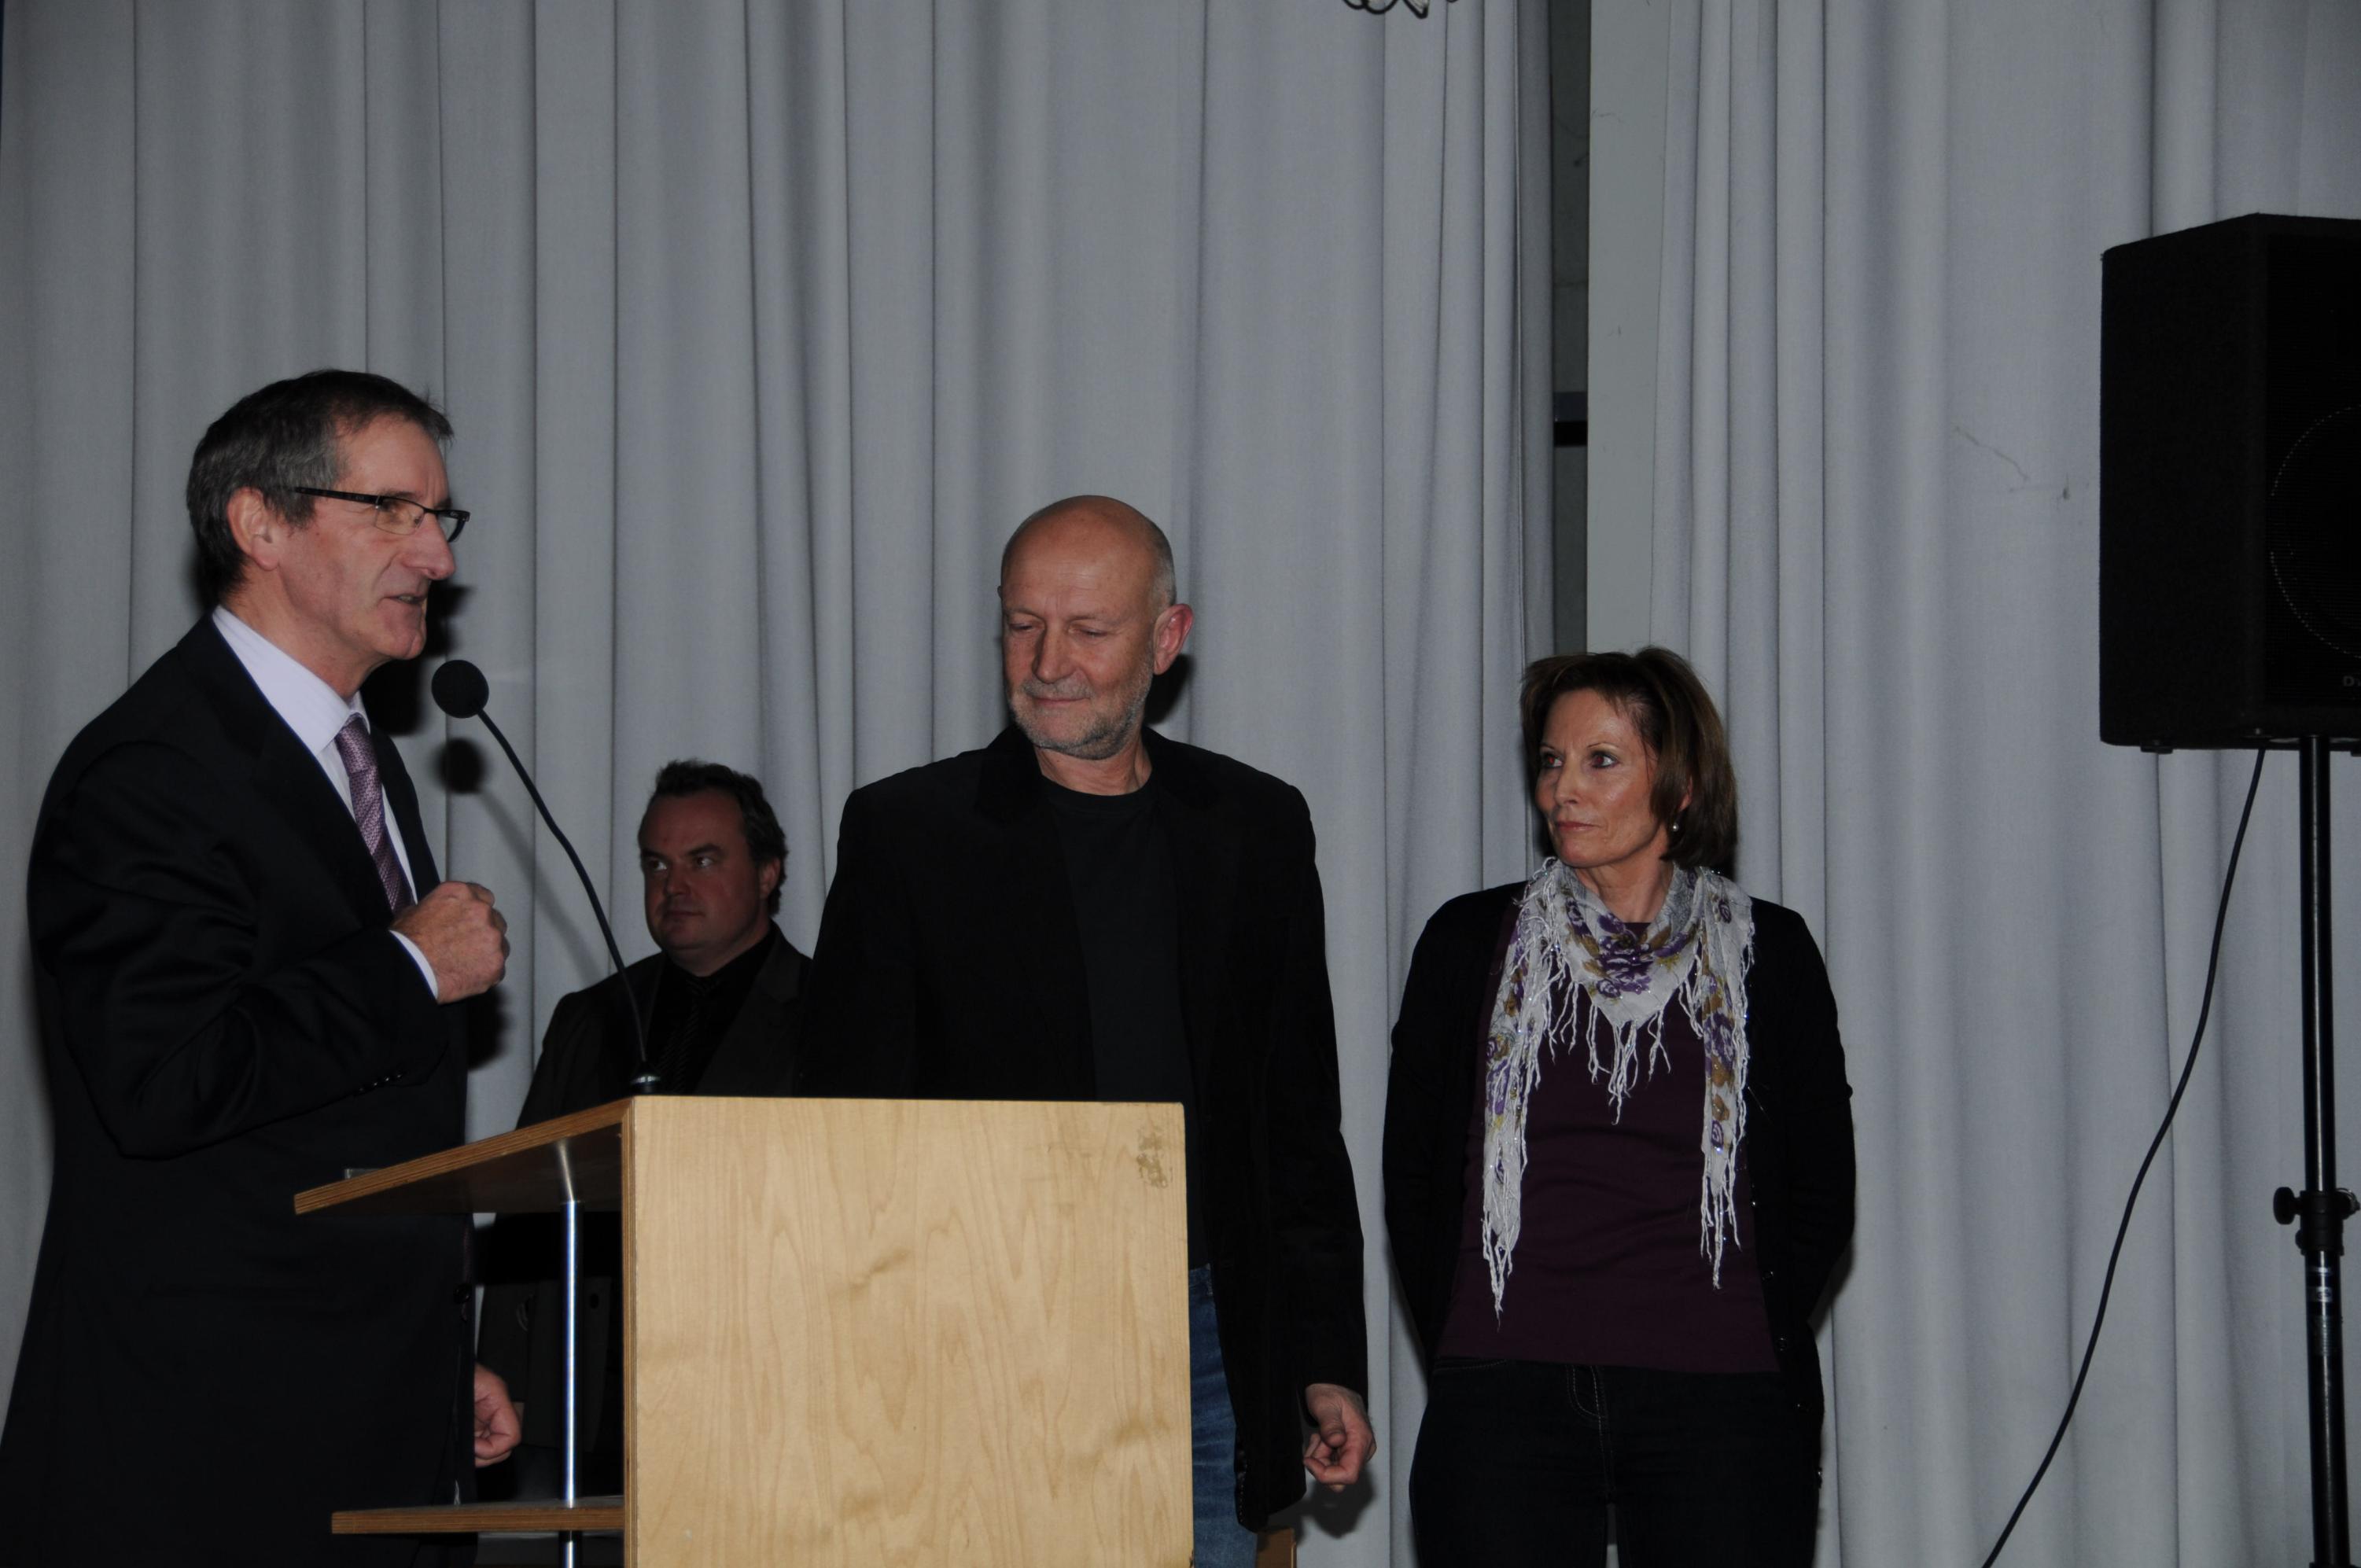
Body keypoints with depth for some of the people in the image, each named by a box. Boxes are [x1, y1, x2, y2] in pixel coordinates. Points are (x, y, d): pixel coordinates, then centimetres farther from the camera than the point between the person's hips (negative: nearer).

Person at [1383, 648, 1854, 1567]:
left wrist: (1742, 1341, 4)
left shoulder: (1767, 954, 7)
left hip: (1714, 1401, 0)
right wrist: (1464, 1359, 6)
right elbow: (1414, 1180, 11)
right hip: (1506, 1399, 1)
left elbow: (1822, 1197, 11)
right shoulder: (1470, 944, 8)